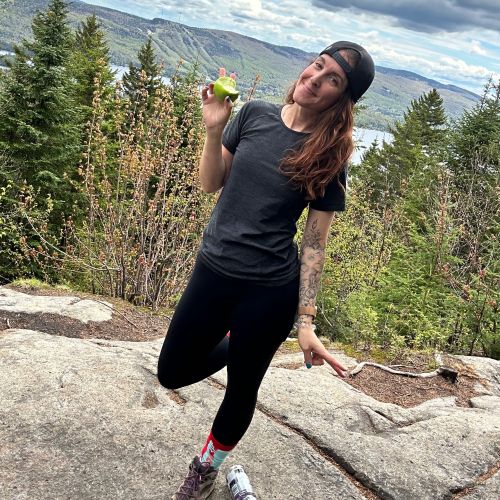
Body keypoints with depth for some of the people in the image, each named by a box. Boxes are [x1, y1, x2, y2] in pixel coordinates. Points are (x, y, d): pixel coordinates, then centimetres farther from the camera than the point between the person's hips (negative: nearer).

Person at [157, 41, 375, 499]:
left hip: (270, 290, -3)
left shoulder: (330, 156, -9)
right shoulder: (255, 115, -2)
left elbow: (315, 242, -7)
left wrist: (306, 322, -11)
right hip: (212, 271, 4)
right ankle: (238, 344, 41)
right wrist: (214, 129, -12)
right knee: (172, 374, 15)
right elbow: (211, 183, 5)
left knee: (241, 390, 15)